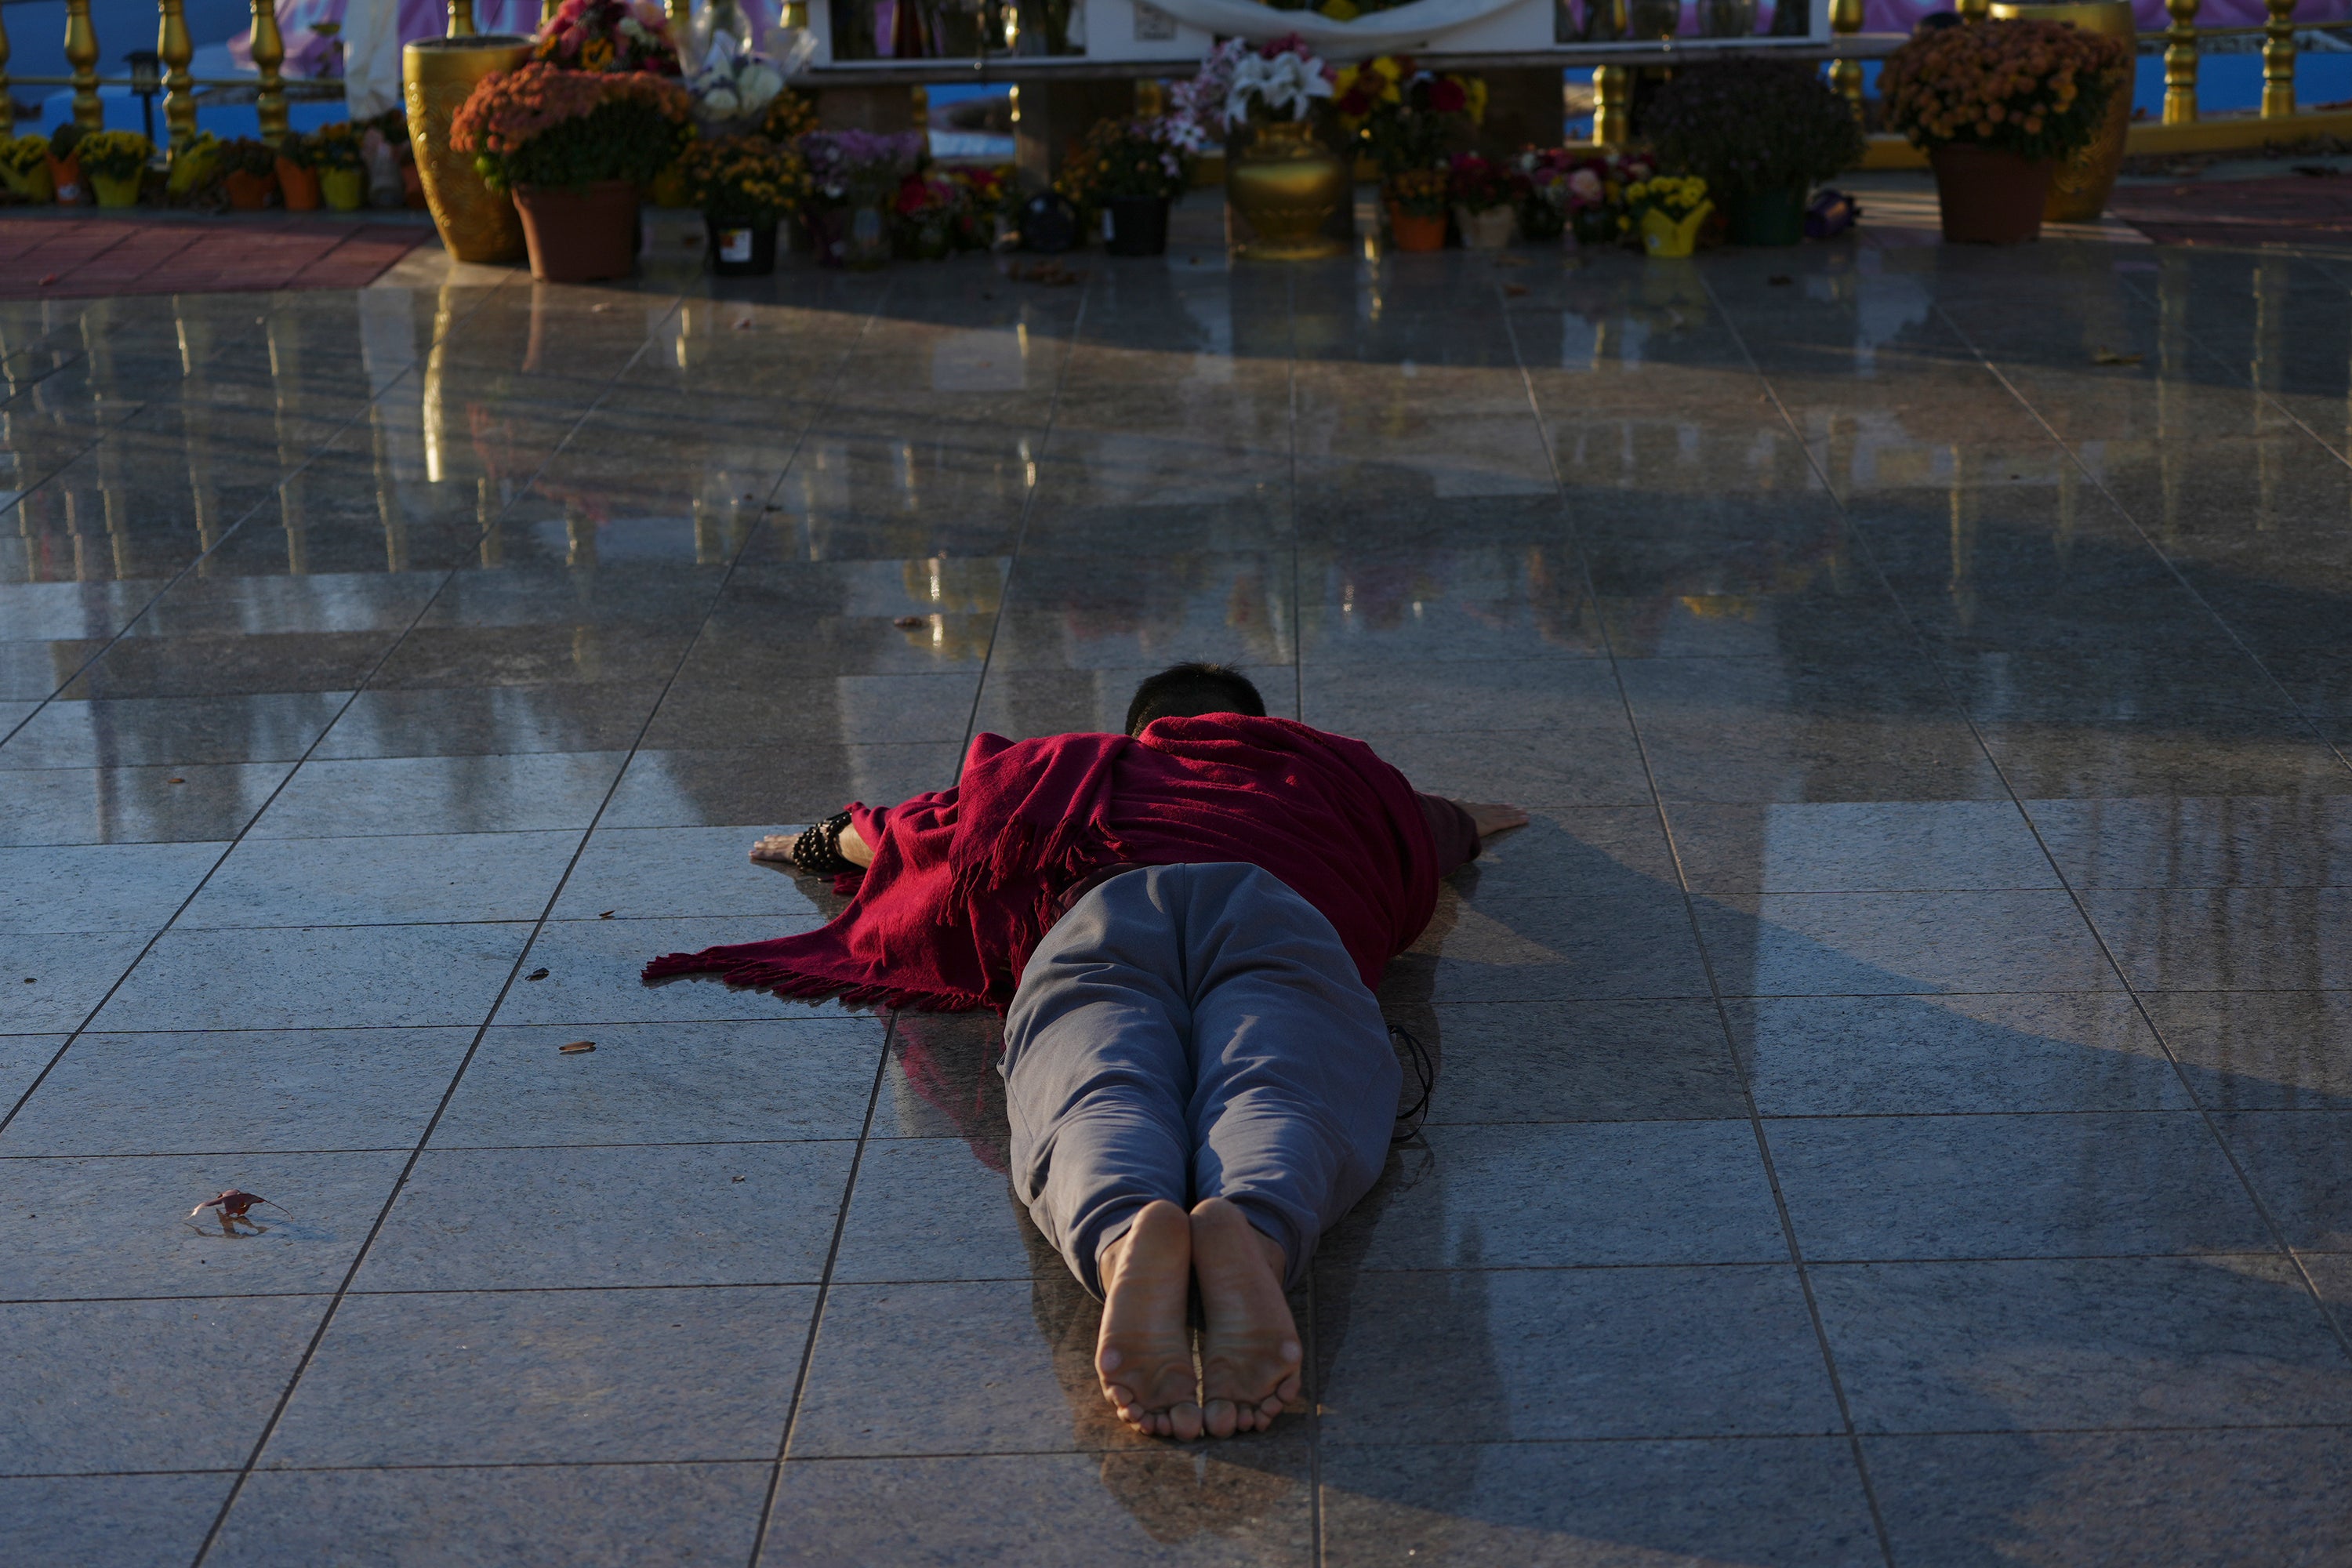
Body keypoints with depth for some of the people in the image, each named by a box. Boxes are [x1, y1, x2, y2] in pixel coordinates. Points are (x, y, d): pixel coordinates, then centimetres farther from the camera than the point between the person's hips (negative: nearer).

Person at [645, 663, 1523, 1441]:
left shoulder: (1071, 771, 44)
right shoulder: (1330, 771, 45)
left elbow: (896, 831, 60)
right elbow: (1437, 829, 67)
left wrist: (821, 843, 81)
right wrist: (1466, 822, 90)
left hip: (1097, 907, 0)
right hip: (1281, 911, 0)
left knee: (1096, 1100, -27)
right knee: (1275, 1097, -28)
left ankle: (1127, 1240, -63)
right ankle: (1250, 1231, -64)